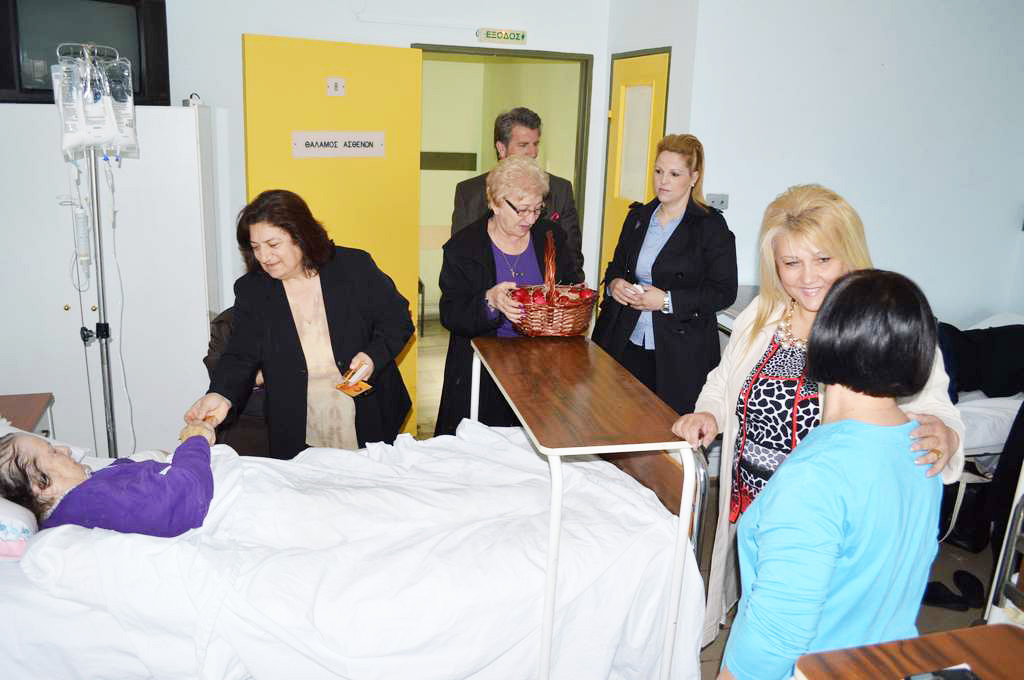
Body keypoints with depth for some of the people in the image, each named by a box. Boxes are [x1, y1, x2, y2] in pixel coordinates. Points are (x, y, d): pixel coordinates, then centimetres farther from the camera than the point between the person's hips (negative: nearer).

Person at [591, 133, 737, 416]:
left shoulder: (711, 226, -5)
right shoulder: (638, 217, 12)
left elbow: (724, 292, -8)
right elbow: (616, 266, 22)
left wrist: (668, 301, -16)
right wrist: (614, 283, -2)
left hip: (680, 355, -4)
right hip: (626, 344, 5)